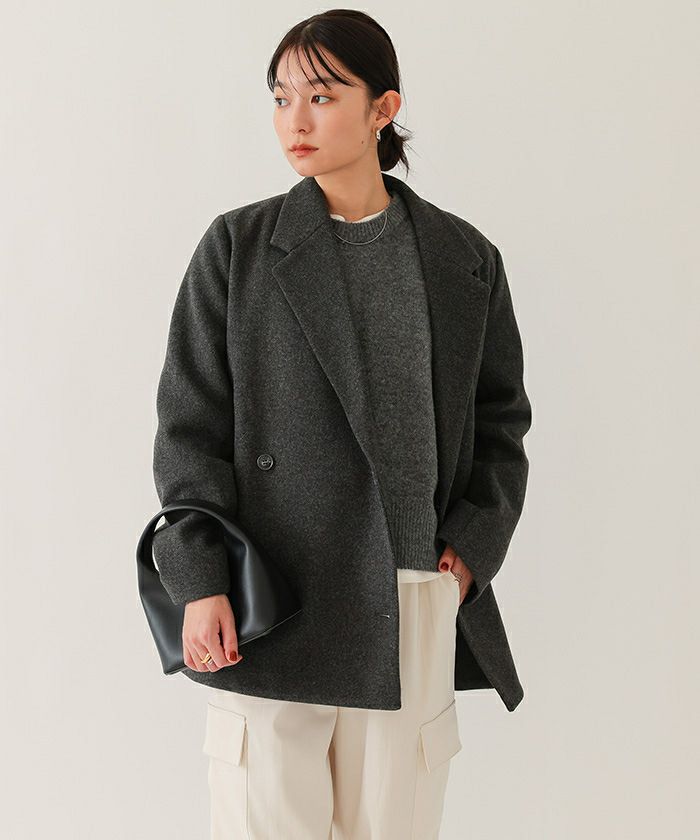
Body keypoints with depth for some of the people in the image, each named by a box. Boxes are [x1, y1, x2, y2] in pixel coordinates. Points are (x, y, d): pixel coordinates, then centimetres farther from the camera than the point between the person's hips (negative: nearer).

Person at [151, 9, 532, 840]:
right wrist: (199, 580, -9)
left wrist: (470, 552, 0)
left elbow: (503, 422, 14)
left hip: (414, 609, 2)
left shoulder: (463, 259, 7)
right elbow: (189, 423, 1)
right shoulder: (238, 247, 3)